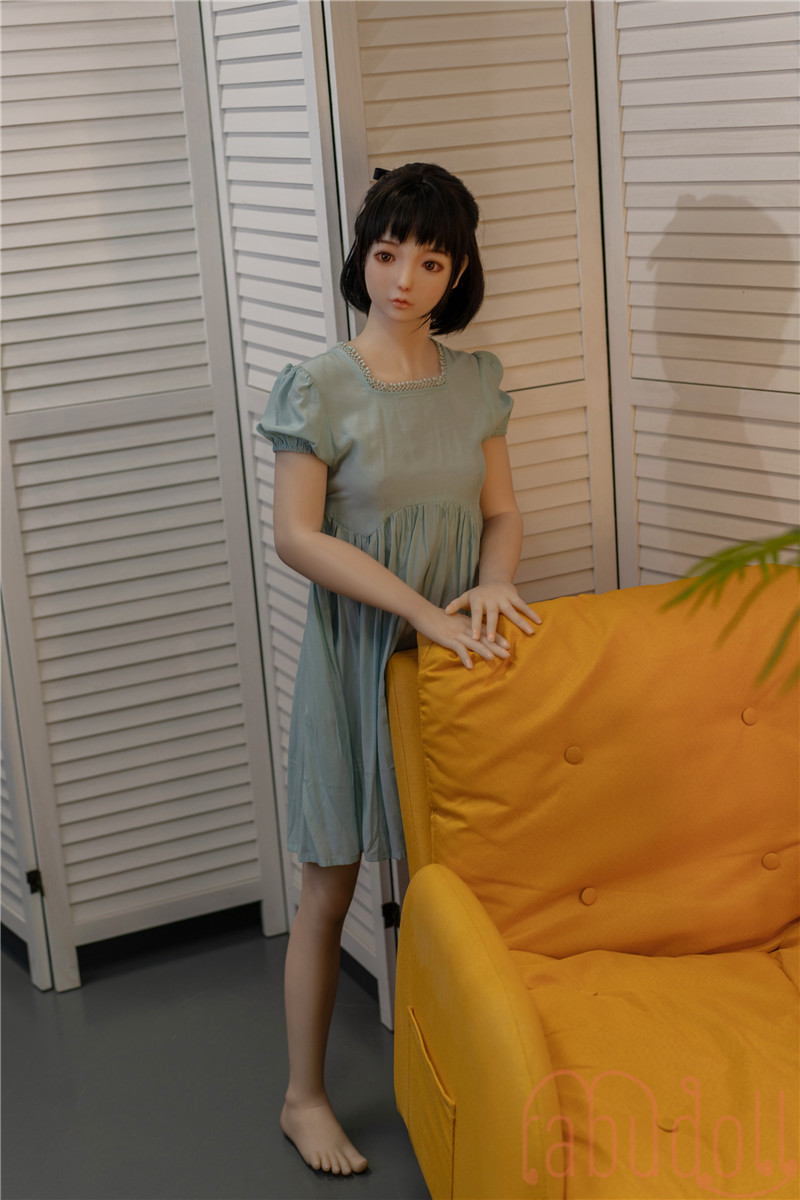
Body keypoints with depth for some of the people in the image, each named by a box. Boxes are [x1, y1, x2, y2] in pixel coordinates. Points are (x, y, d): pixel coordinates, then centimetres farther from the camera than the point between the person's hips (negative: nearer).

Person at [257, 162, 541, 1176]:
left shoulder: (476, 381, 3)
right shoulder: (321, 387, -11)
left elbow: (500, 512, 8)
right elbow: (298, 536, -15)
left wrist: (491, 583, -14)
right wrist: (421, 608, -22)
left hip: (455, 651, 4)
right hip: (357, 652, -4)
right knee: (331, 884, 5)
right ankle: (303, 1096, 20)